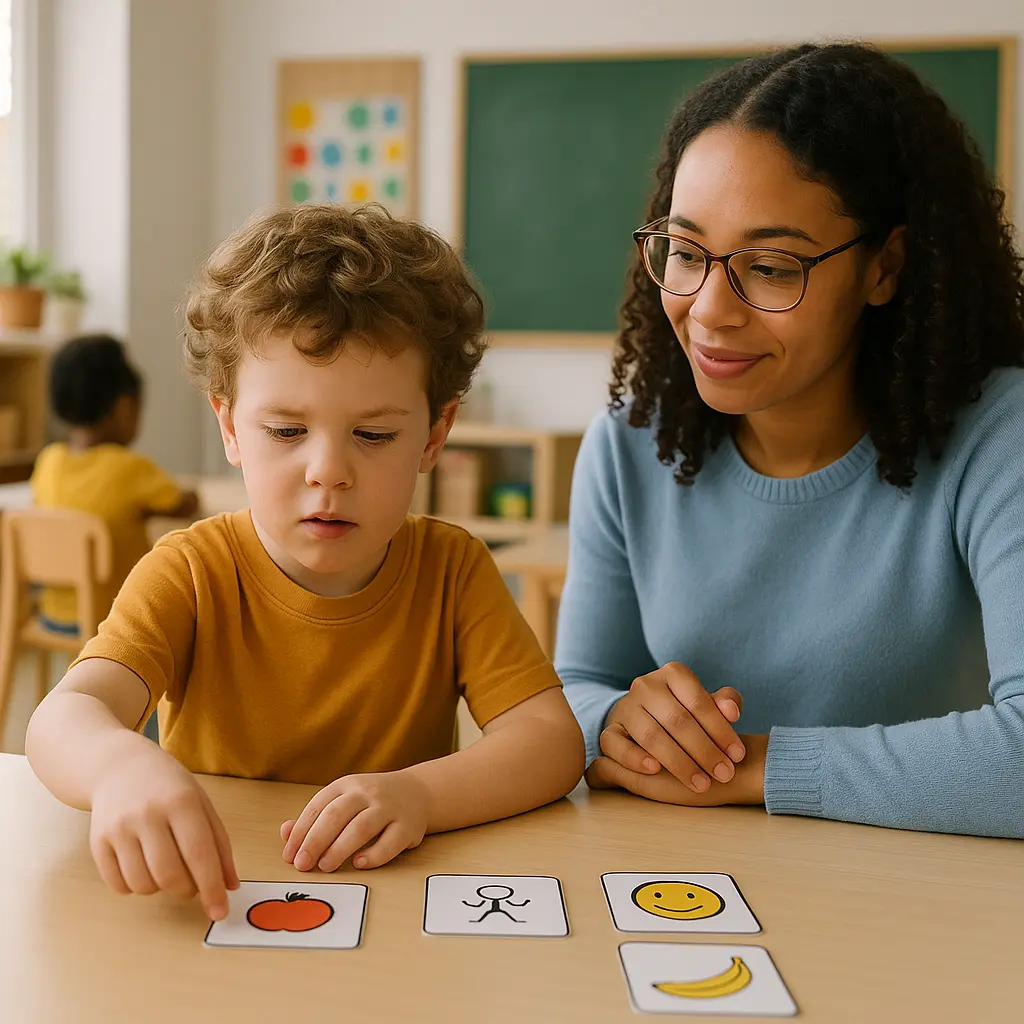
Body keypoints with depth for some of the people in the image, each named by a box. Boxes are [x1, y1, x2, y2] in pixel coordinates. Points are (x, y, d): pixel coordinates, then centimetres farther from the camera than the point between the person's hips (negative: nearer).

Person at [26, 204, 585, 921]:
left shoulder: (453, 571, -4)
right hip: (209, 910, -1)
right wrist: (122, 764, -48)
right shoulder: (192, 574, -8)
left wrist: (417, 793, -32)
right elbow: (62, 720, -23)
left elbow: (554, 740, -12)